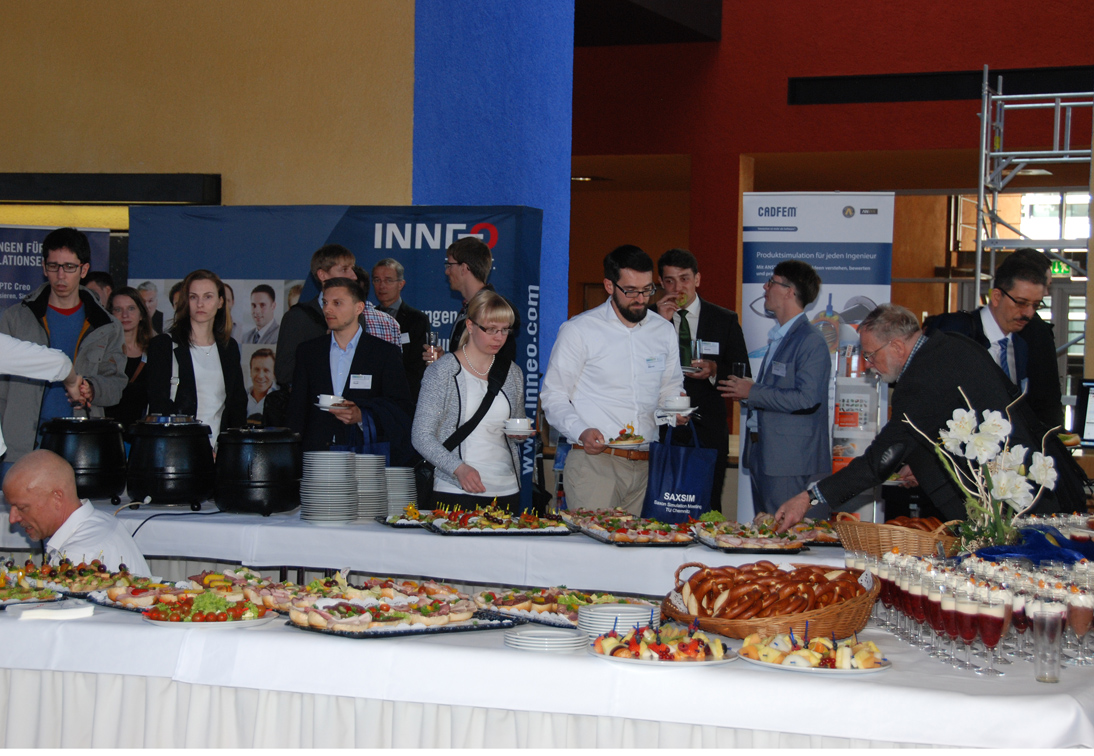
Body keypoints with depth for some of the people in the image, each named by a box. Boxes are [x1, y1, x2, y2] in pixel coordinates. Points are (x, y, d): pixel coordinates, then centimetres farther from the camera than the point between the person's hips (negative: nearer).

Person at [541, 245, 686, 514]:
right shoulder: (578, 330, 1)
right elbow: (553, 396, 1)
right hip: (594, 461, -4)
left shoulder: (664, 331, 14)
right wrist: (581, 431, -16)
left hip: (647, 465, 4)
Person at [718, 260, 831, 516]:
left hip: (791, 465, -10)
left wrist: (753, 393, -16)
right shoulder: (777, 337, 19)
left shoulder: (811, 342, -13)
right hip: (764, 456, 10)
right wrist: (746, 393, 9)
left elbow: (807, 399, -23)